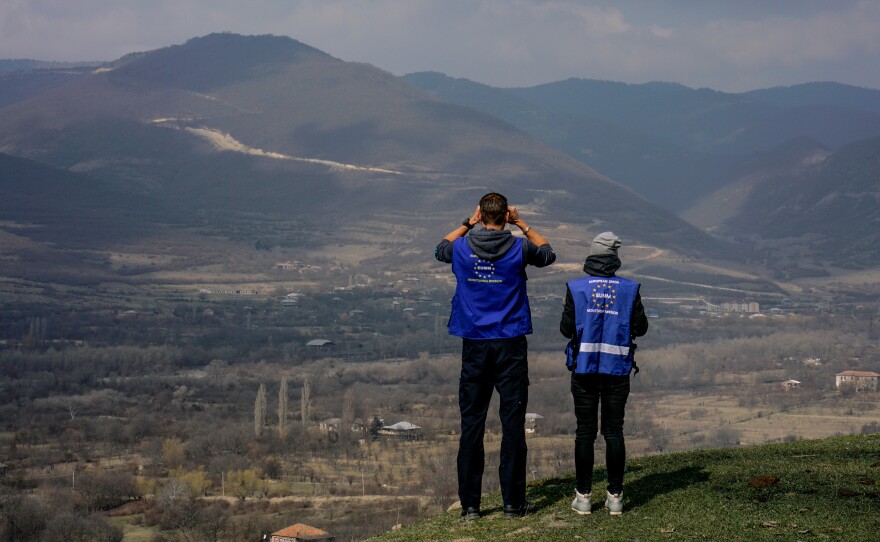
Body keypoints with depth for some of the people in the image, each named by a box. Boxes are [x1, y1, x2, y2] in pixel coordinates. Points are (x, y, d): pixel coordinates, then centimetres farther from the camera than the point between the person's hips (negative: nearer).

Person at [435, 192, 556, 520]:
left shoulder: (462, 248, -2)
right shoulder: (518, 249, -6)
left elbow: (440, 250, 23)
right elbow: (548, 254, 17)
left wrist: (468, 223, 20)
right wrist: (522, 224, 15)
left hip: (475, 346, 2)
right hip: (510, 345, -1)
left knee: (471, 424, 4)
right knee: (513, 424, 3)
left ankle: (469, 504, 6)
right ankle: (513, 502, 5)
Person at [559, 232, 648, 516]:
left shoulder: (576, 288, -6)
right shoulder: (629, 289, -3)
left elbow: (566, 329, -3)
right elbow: (640, 328, 0)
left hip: (584, 368, -1)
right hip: (616, 369, 1)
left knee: (585, 432, 5)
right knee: (613, 431, 7)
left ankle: (583, 497, 5)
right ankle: (615, 496, 7)